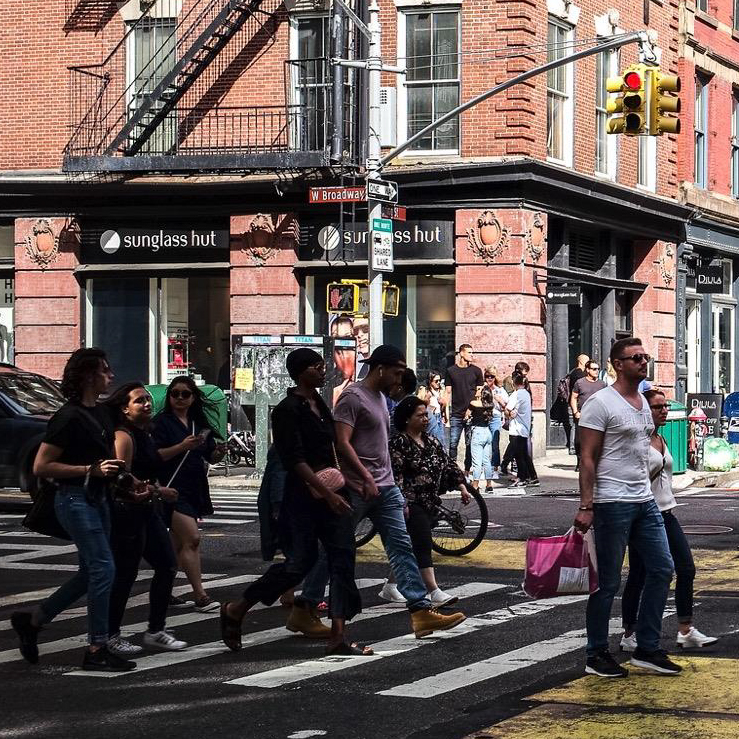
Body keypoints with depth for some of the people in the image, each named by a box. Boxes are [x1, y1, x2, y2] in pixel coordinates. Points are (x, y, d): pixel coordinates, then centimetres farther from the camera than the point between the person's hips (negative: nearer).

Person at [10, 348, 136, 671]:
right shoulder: (69, 417, -16)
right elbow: (41, 466, -18)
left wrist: (116, 471, 10)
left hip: (97, 497, 10)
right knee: (103, 569, -11)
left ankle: (32, 620, 25)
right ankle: (96, 650, -4)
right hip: (75, 498, -10)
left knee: (91, 572, 13)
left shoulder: (100, 413, 11)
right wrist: (91, 470, -21)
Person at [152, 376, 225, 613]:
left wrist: (219, 452, -7)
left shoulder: (199, 423, 14)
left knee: (178, 544, 11)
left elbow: (210, 457, 15)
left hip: (194, 490, 7)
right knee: (192, 538, -16)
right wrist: (183, 446, -24)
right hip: (172, 488, -7)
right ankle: (200, 596, -17)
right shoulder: (163, 422, -4)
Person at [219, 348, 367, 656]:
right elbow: (295, 460, -19)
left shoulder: (319, 404, 13)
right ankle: (235, 610, 12)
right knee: (300, 562, -6)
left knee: (342, 556, -3)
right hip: (304, 494, -8)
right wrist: (327, 493, -23)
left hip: (330, 491, 8)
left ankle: (338, 636, -6)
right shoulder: (287, 410, -12)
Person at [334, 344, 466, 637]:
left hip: (385, 488, 8)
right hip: (357, 489, -8)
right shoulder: (353, 398, -11)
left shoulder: (380, 398, 18)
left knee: (401, 547, -3)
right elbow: (341, 443, -20)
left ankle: (421, 612, -10)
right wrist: (366, 479, -24)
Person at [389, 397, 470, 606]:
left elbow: (448, 463, 18)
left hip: (429, 502, 8)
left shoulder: (430, 441, 15)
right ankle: (434, 592, -20)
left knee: (412, 546, 12)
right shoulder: (399, 442, -9)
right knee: (422, 543, -15)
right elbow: (395, 473, -15)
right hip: (411, 503, -8)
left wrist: (461, 486, 7)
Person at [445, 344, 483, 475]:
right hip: (456, 414, 0)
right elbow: (448, 392, 9)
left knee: (470, 444, 1)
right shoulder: (451, 371, 8)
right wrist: (446, 411, 0)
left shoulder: (476, 371, 7)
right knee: (453, 443, -3)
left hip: (471, 414, 0)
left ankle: (467, 470, 9)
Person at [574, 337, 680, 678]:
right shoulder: (601, 403, -10)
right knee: (607, 582, -1)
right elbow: (587, 458, -13)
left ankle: (647, 649, 16)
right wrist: (586, 506, -18)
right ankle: (597, 655, 10)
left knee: (662, 569, 8)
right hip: (613, 504, -8)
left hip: (645, 501, 8)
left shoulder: (643, 403, 15)